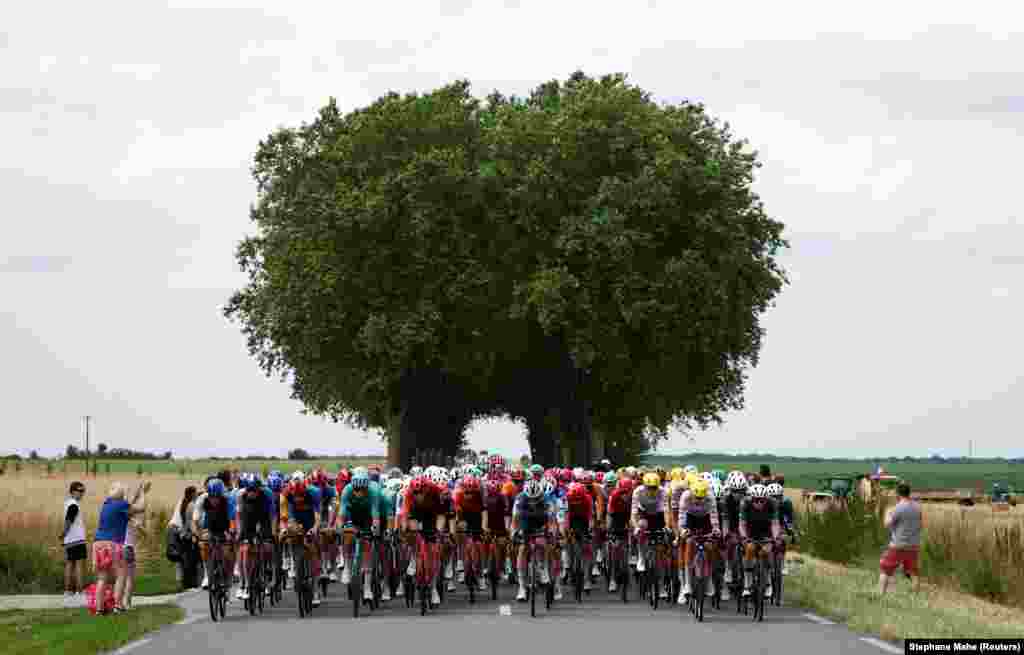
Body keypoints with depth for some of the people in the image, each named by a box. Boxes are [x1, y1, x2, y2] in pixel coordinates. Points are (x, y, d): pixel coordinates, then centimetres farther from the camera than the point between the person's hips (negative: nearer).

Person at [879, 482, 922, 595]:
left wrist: (887, 514, 9)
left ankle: (881, 596, 1)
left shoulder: (898, 508, -15)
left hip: (898, 546, -5)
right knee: (913, 573, 14)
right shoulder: (917, 507, 3)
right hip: (913, 545, 5)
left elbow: (887, 524, -9)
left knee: (885, 570, 5)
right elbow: (921, 525, 11)